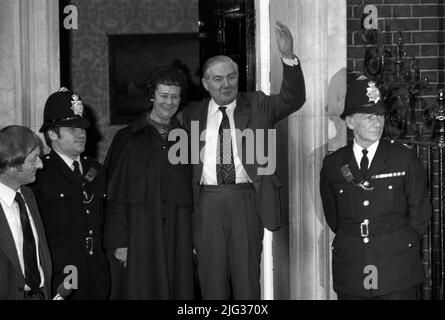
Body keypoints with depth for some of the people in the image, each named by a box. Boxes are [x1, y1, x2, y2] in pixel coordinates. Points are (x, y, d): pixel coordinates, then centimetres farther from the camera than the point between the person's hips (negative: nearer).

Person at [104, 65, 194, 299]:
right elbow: (115, 196, 0)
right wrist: (119, 242, -8)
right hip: (138, 237, -2)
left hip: (178, 240, 2)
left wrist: (194, 241, 4)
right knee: (139, 292, -3)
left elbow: (193, 194, 11)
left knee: (178, 292, 2)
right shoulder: (128, 139, 3)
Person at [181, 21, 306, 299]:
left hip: (246, 201, -1)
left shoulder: (257, 106, 6)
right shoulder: (193, 115, 9)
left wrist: (288, 57, -23)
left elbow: (293, 99, -8)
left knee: (247, 277, 5)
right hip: (208, 201, 1)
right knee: (213, 279, 7)